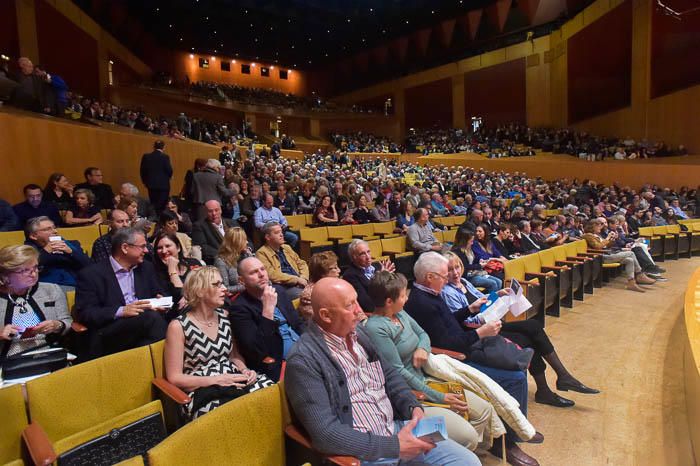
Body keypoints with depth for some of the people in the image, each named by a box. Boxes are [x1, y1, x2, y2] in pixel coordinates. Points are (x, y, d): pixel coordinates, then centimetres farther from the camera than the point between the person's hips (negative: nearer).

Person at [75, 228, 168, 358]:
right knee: (152, 317, -32)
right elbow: (84, 313, -5)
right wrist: (121, 311, -19)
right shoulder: (91, 274, 1)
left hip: (144, 322, 5)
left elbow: (159, 294, 21)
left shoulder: (146, 267, 16)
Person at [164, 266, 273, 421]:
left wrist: (245, 370, -3)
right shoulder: (178, 326, -7)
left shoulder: (224, 315, 9)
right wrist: (216, 380, -17)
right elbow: (174, 378, -7)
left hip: (232, 381, 6)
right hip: (202, 394, -5)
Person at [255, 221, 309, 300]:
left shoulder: (287, 247, 20)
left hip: (299, 284, 7)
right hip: (283, 287, -7)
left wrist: (303, 278, 0)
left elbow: (301, 264, 21)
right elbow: (272, 275, -14)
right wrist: (297, 279, -14)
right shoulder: (262, 253, -3)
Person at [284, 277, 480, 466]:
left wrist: (413, 407, -2)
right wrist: (393, 447, -21)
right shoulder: (303, 361, -19)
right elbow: (326, 433, -23)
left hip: (397, 428, 7)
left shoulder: (355, 332, 5)